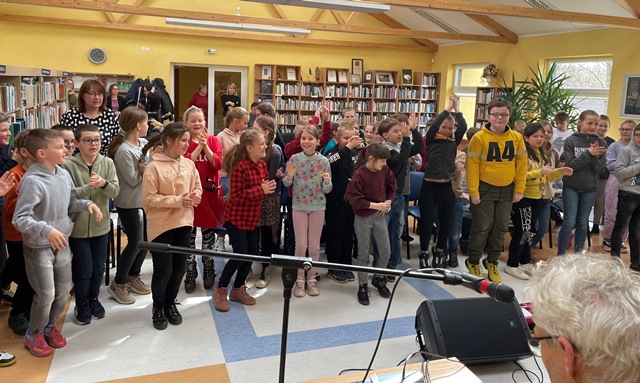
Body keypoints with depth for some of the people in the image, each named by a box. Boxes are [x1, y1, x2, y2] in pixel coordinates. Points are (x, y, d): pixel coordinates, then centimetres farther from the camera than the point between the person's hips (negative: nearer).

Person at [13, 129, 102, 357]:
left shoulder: (64, 175, -1)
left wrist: (87, 204, -6)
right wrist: (46, 230, -38)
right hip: (39, 247, -7)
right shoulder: (32, 181, -24)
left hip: (62, 243, 7)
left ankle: (49, 326, 37)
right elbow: (19, 219, -25)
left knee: (64, 290, 14)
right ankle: (33, 335, 24)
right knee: (46, 294, -2)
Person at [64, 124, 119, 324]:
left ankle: (94, 299, 36)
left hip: (101, 225, 3)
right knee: (83, 269, 6)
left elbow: (115, 191, -7)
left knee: (99, 268, 15)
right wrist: (88, 187, -29)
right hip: (78, 226, -3)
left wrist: (103, 184, -27)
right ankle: (82, 305, 27)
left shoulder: (108, 163, -2)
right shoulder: (69, 165, -11)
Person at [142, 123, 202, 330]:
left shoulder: (189, 164, 3)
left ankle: (170, 303, 34)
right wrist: (178, 200, -21)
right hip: (161, 225, -5)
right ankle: (158, 308, 26)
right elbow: (149, 198, -15)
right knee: (163, 270, 4)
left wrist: (195, 196, -12)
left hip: (183, 223, 5)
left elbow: (198, 188, 12)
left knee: (179, 268, 14)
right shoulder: (154, 167, -13)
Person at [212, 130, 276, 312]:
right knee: (240, 255, -7)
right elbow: (236, 195, -24)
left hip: (252, 218, 8)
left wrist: (269, 187, -7)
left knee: (252, 254, 9)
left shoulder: (262, 164, 3)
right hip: (236, 218, -8)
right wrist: (260, 190, -27)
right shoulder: (239, 167, -22)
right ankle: (220, 290, 13)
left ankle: (238, 289, 27)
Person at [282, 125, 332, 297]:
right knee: (301, 244, 3)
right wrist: (289, 176, -20)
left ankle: (312, 278, 24)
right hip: (299, 206, 0)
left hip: (318, 206, 0)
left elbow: (327, 190, -4)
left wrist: (327, 182, -26)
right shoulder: (294, 159, -7)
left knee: (314, 244, 9)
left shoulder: (323, 161, -8)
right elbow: (286, 184, 1)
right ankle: (300, 279, 17)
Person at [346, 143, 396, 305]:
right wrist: (375, 205, -22)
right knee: (363, 254, 5)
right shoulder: (359, 175, -19)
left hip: (379, 216, 5)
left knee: (386, 251, 8)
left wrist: (388, 202, -2)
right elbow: (353, 197, -22)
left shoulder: (385, 170, -1)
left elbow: (392, 187, 15)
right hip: (363, 218, -5)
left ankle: (378, 279, 33)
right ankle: (363, 286, 20)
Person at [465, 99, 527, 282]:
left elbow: (521, 164, 4)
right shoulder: (479, 137, -12)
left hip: (507, 190, 4)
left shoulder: (517, 138, -1)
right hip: (484, 189, -4)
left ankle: (492, 262, 28)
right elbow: (472, 165, -12)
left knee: (500, 228, 11)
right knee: (482, 227, 2)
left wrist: (519, 190, 2)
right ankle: (473, 262, 21)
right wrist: (473, 191, -13)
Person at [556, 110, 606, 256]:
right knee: (569, 222, -4)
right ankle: (560, 255, 5)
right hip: (571, 187, -3)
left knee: (583, 223, 11)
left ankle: (578, 254, 22)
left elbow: (601, 170, -2)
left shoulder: (601, 143, 0)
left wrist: (594, 157, -20)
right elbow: (570, 165, -13)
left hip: (590, 188, 3)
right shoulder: (570, 141, -6)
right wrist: (589, 153, -22)